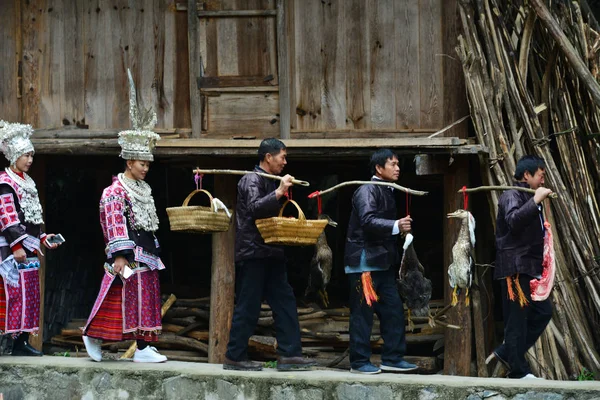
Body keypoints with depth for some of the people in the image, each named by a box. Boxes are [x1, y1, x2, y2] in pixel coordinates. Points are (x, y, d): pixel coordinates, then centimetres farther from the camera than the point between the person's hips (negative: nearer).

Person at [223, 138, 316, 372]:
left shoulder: (269, 181, 19)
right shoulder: (252, 180, -10)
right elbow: (254, 208, -26)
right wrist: (279, 192, -28)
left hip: (269, 253, 10)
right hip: (252, 253, -10)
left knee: (284, 301, 3)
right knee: (247, 306, -5)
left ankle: (289, 354, 2)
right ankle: (234, 357, 2)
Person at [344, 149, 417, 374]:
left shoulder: (387, 192, 17)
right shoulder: (367, 191, -12)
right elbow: (368, 221, -26)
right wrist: (396, 226, -37)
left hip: (382, 262, 9)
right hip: (364, 261, -9)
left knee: (393, 310, 7)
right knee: (363, 313, -4)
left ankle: (392, 358, 13)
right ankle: (359, 362, 1)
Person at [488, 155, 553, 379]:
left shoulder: (527, 197, 20)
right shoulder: (512, 196, -9)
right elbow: (513, 220, -30)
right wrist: (536, 201, -29)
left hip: (527, 268, 10)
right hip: (514, 267, -10)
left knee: (543, 311, 9)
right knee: (517, 319, -6)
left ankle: (506, 353, 14)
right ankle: (519, 372, -3)